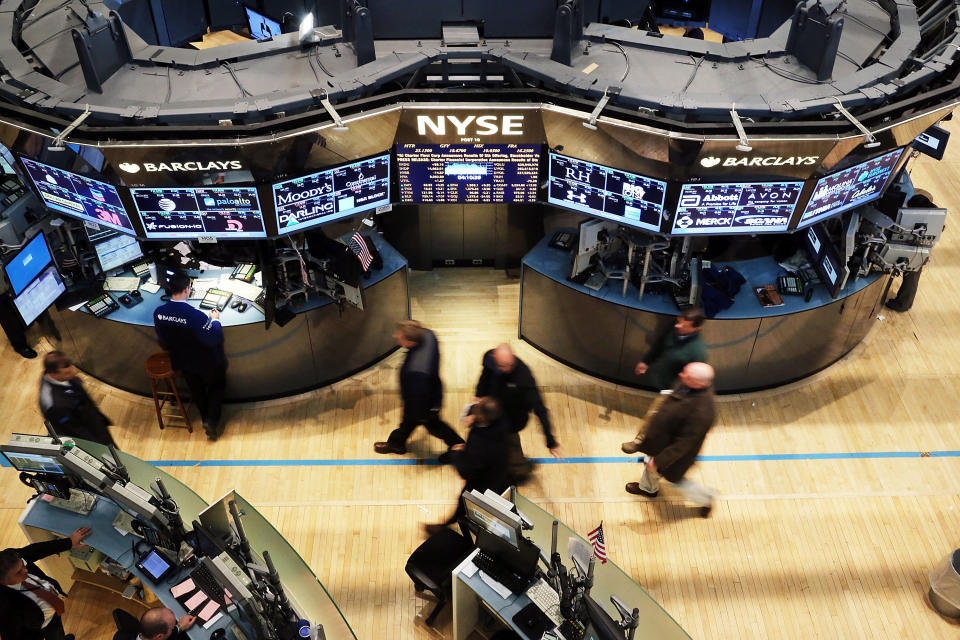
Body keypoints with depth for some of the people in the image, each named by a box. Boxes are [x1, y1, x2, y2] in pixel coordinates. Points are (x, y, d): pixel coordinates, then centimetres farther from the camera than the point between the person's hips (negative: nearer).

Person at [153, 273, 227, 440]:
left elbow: (162, 340, -3)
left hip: (182, 362, 5)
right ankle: (212, 421, 16)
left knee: (196, 389, 28)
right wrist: (215, 320, -10)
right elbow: (215, 339, -26)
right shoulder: (196, 316, -38)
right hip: (206, 363, -5)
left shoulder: (158, 313, -19)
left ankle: (206, 420, 44)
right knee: (216, 386, 23)